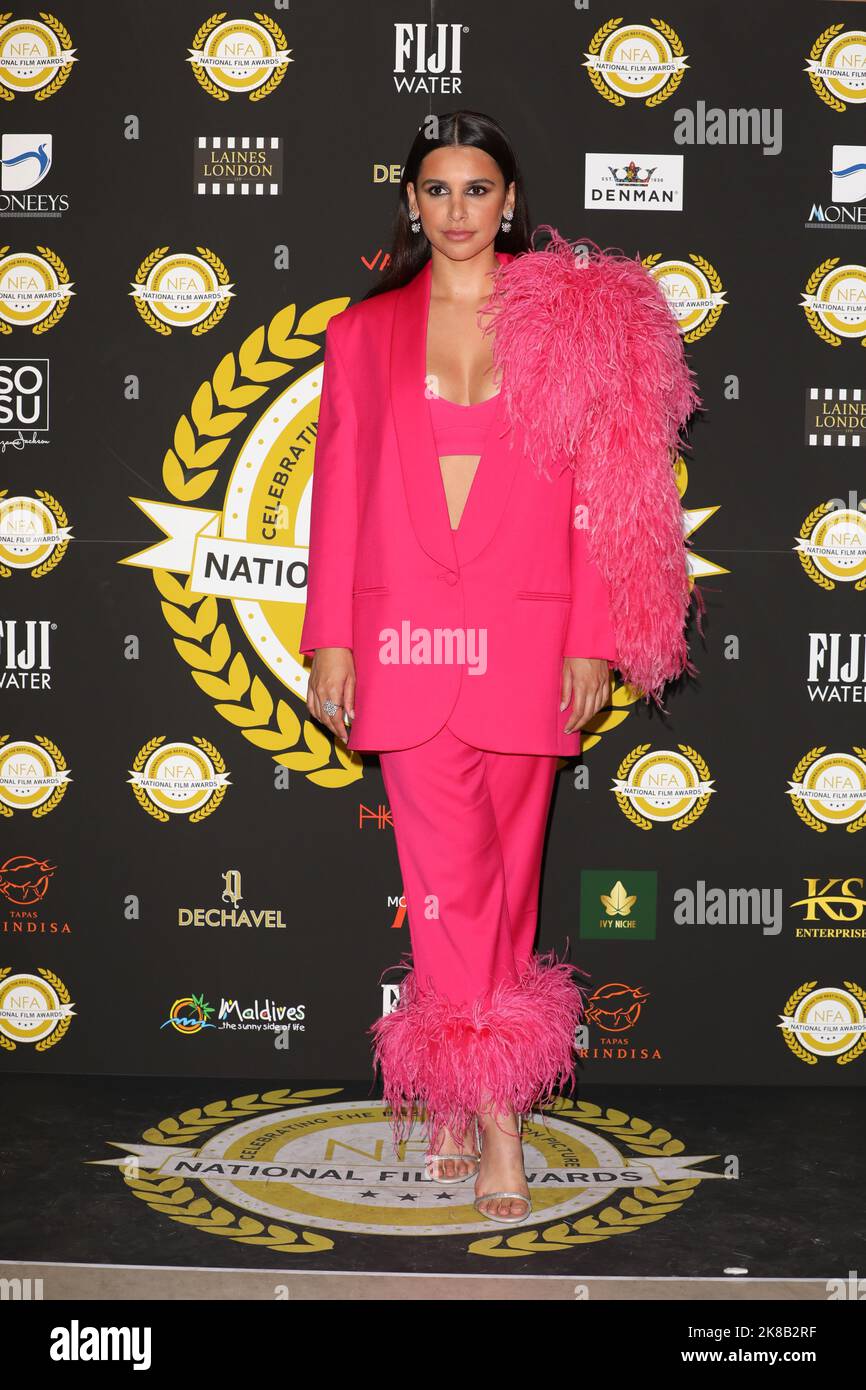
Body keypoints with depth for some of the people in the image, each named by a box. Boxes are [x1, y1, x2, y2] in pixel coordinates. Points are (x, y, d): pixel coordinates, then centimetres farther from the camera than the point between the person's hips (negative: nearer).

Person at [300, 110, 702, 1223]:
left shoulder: (571, 320, 6)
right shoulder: (365, 334, 10)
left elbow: (593, 492, 3)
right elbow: (339, 495, 8)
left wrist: (592, 640, -2)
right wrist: (329, 640, 3)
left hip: (525, 632, 0)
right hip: (404, 632, 0)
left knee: (506, 867, 6)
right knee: (448, 872, -5)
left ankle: (451, 1086, 22)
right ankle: (498, 1122, 2)